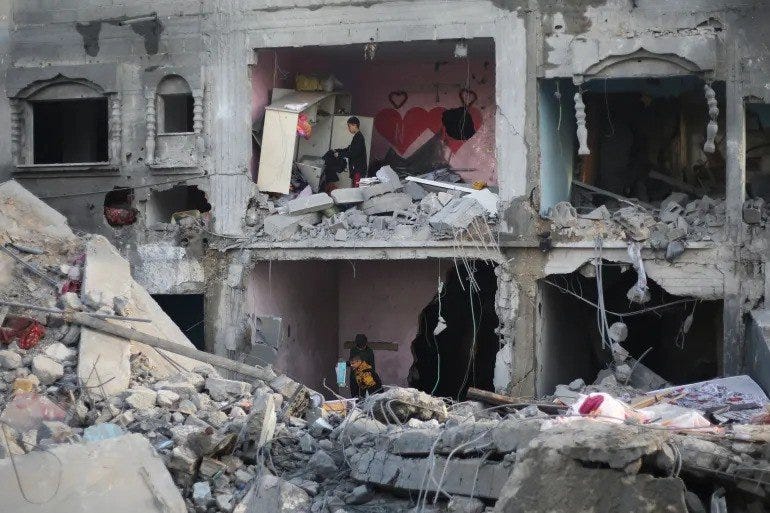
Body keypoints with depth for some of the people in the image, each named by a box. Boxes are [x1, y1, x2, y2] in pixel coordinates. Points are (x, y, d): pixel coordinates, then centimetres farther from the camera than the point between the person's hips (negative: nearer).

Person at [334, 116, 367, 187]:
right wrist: (338, 150, 14)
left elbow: (353, 153, -21)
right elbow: (349, 149, 25)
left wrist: (339, 154, -15)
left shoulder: (359, 137, -15)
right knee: (355, 187, 9)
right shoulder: (357, 136, 17)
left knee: (357, 187, -12)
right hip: (356, 168, 10)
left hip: (358, 168, -10)